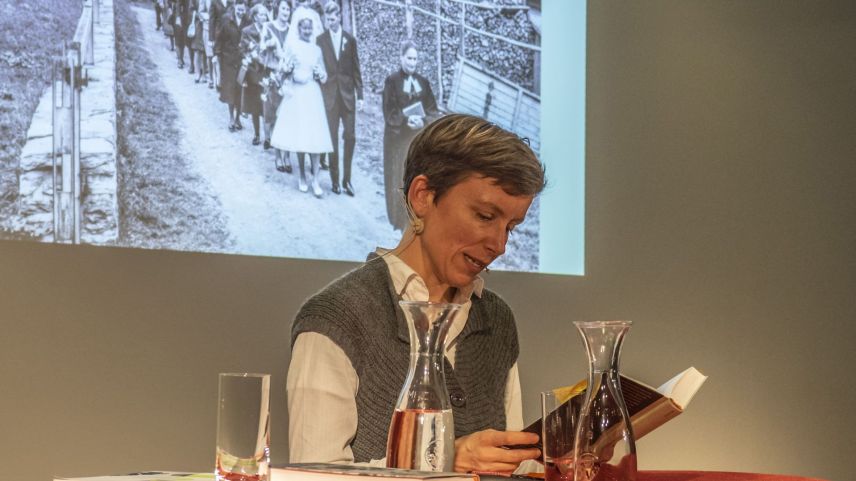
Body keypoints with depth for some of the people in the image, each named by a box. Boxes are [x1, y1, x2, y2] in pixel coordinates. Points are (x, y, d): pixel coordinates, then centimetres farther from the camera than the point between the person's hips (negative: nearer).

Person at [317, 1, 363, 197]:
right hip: (329, 94, -1)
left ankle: (347, 179, 8)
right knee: (332, 138, 2)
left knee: (350, 136, -1)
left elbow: (356, 69, 6)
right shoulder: (320, 40, 0)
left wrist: (359, 95, 2)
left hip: (347, 93, 1)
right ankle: (335, 179, 9)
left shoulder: (350, 39, 4)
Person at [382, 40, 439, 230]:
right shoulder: (392, 82, -5)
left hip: (420, 137, 3)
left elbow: (432, 111, 4)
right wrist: (406, 120, -25)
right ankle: (401, 217, 7)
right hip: (398, 137, -3)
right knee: (400, 177, 0)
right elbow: (389, 111, -10)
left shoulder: (423, 82, 6)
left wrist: (422, 121, -17)